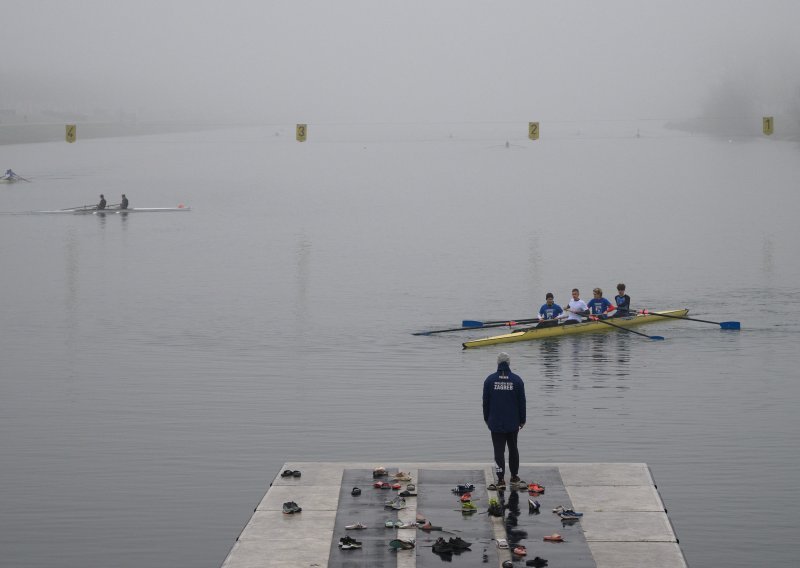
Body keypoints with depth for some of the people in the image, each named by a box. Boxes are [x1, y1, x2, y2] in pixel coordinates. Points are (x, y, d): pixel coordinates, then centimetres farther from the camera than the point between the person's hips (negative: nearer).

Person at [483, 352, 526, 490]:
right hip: (513, 423, 1)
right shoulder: (517, 380, -5)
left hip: (496, 423, -1)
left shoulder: (490, 380, -4)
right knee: (513, 448, 17)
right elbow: (522, 402, 0)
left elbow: (485, 401, 2)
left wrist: (487, 418, 14)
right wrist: (522, 420, 10)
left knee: (499, 450, -1)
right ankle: (514, 476, 26)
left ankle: (501, 479, -10)